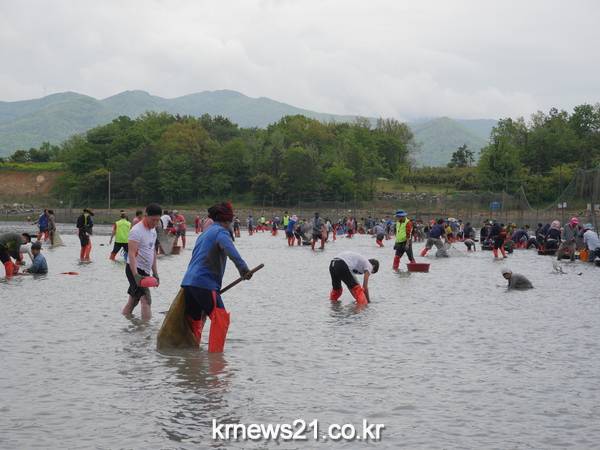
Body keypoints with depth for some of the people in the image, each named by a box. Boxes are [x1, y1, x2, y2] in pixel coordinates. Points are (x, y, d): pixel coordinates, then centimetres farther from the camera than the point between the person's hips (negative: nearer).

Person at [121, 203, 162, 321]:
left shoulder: (153, 230, 10)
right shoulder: (137, 231, -17)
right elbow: (131, 254, -24)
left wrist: (155, 273, 17)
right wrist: (135, 275, -33)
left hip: (145, 271, 9)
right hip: (135, 269, -9)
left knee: (134, 298, 15)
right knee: (146, 299, -16)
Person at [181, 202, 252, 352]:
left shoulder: (205, 234, 25)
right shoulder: (221, 232, -4)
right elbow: (230, 250, -26)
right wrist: (243, 268, -39)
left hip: (188, 282, 9)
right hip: (205, 283, -9)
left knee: (194, 321, 17)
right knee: (220, 318, -11)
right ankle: (215, 352, -17)